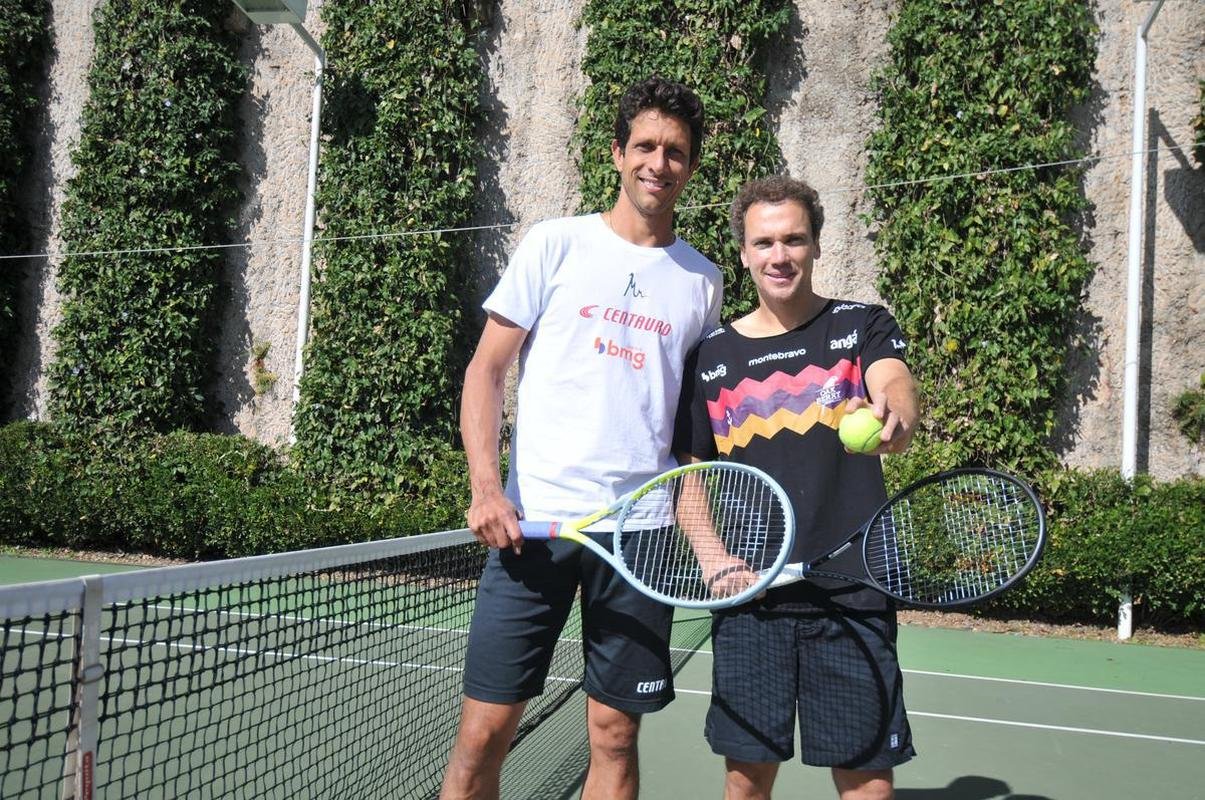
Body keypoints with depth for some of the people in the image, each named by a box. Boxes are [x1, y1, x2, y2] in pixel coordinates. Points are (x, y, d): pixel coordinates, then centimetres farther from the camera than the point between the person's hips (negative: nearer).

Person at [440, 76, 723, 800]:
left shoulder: (703, 279, 11)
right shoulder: (557, 243, 5)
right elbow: (486, 369, 3)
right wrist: (486, 487, -10)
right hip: (534, 518, -2)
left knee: (615, 737, 8)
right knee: (483, 733, 0)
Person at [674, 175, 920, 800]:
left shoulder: (862, 326, 3)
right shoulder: (711, 355, 7)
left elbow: (896, 384, -19)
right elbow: (693, 472, 12)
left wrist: (892, 415, -42)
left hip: (852, 595, -1)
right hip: (748, 598, 2)